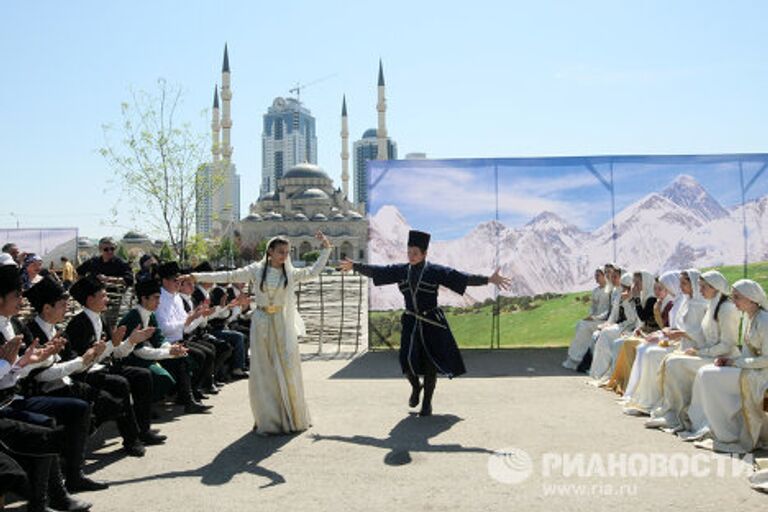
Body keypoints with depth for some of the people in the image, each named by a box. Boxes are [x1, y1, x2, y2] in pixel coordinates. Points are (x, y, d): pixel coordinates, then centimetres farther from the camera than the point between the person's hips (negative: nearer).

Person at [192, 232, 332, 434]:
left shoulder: (291, 273, 6)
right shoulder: (256, 270, 1)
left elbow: (314, 271, 11)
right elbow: (229, 276, 1)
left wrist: (326, 249, 8)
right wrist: (199, 276, -2)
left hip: (283, 325, 1)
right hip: (262, 324, -1)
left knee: (287, 369, 0)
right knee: (263, 371, 2)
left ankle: (290, 417, 15)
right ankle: (267, 420, 10)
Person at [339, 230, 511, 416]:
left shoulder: (436, 271, -9)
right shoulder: (400, 270, 3)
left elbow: (462, 278, -16)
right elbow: (376, 271, 10)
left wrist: (489, 279, -26)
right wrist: (355, 266, 14)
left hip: (432, 323, -3)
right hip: (411, 323, 3)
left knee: (430, 363, 1)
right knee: (407, 361, -7)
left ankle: (427, 402, 19)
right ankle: (416, 387, 27)